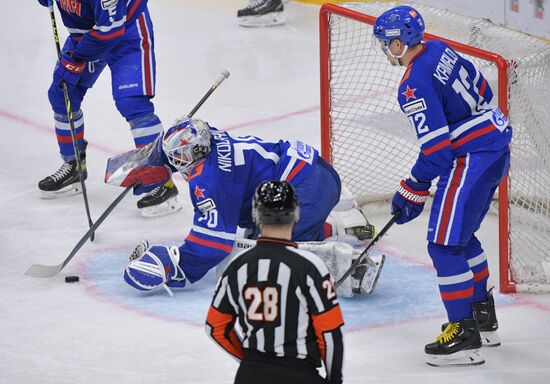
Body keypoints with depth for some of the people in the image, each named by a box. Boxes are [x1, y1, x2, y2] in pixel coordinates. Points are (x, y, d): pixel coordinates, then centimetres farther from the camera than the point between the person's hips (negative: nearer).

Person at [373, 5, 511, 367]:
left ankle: (464, 336, -8)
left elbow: (436, 149, -21)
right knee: (461, 235, 23)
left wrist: (413, 191, -8)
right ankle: (483, 318, 33)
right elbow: (481, 90, 17)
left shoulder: (414, 86, -20)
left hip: (473, 159, -10)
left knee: (445, 244, -8)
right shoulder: (440, 50, 6)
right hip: (496, 146, 10)